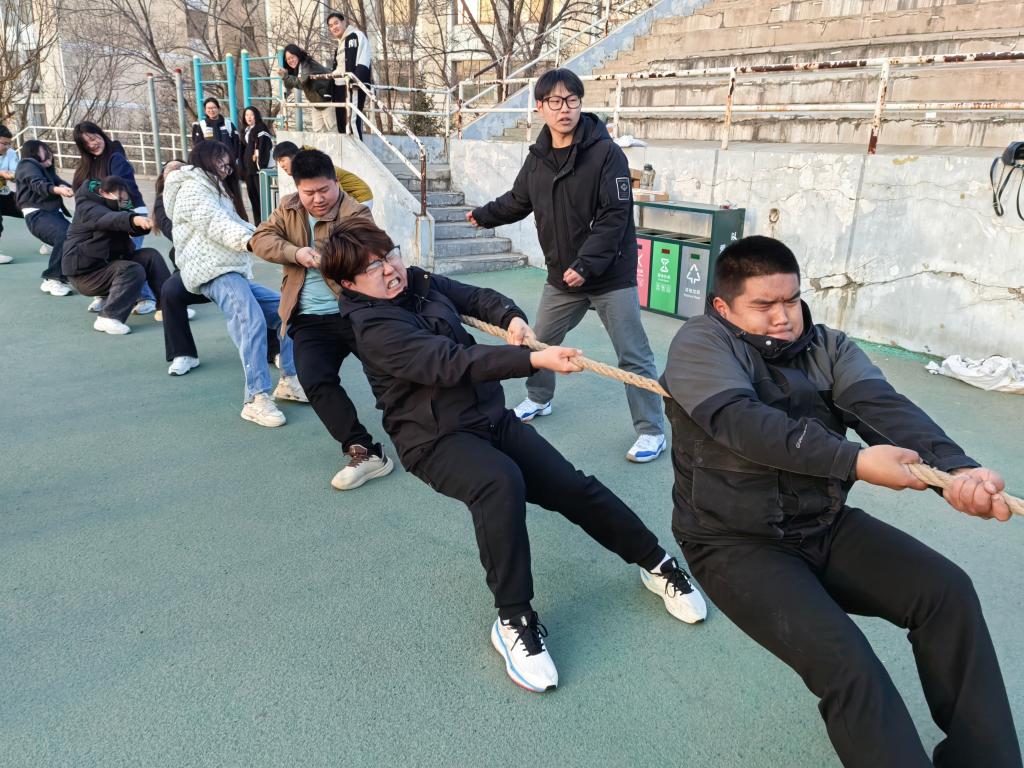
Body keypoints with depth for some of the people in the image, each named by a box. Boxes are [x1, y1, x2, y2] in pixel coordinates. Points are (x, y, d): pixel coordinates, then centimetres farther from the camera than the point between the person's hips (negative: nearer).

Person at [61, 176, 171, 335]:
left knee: (151, 255, -7)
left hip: (110, 262, 9)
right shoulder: (88, 208, -15)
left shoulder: (115, 206, 12)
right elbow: (109, 218, -39)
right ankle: (108, 318, -32)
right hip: (85, 273, -8)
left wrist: (146, 222, -27)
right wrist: (134, 219, -58)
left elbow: (135, 229, -2)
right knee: (133, 271, -30)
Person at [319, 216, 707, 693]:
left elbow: (478, 298, 20)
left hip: (490, 417, 7)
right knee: (501, 482, -37)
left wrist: (511, 317, -2)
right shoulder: (372, 327, -18)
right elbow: (452, 362, -30)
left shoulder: (420, 283, 5)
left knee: (573, 487, -2)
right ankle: (514, 620, -23)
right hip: (435, 439, -7)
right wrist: (535, 360, -36)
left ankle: (656, 564, 16)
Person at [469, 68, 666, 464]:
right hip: (561, 276, 6)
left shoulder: (606, 153, -14)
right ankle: (538, 399, 43)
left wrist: (585, 265, -25)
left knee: (633, 356, -3)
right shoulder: (537, 158, 4)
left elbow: (615, 216, -19)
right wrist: (483, 215, 32)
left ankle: (651, 430, 9)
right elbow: (517, 201, 22)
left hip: (611, 276, -6)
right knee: (540, 342, 19)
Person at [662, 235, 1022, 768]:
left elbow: (884, 406, -14)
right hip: (736, 543, -5)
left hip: (824, 526, 6)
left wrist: (956, 468, -33)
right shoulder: (700, 344, -9)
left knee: (947, 590, -9)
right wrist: (855, 461, -35)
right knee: (845, 662, -24)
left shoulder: (827, 347, 5)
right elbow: (745, 421, -27)